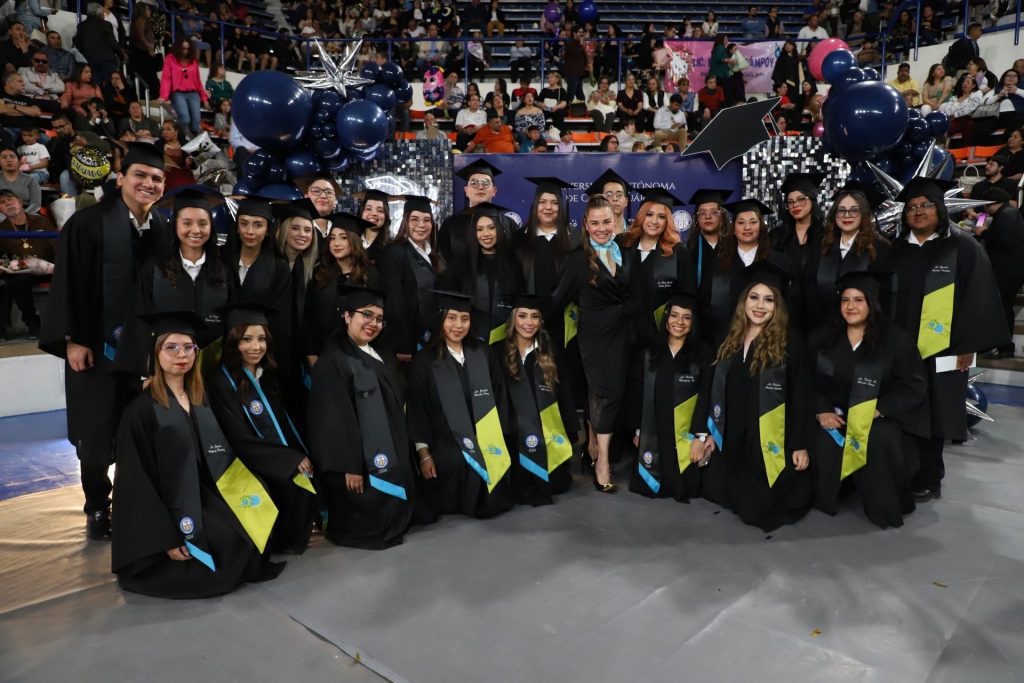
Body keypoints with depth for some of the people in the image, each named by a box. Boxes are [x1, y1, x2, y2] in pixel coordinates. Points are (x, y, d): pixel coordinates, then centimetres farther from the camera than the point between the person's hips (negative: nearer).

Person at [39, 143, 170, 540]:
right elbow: (69, 282, -9)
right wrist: (72, 339, -13)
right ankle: (97, 507, 22)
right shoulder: (89, 222, -6)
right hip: (97, 345, -3)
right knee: (97, 430, 6)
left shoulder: (164, 231, 7)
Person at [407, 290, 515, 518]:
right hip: (445, 446, -2)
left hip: (483, 441, 2)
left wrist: (494, 438, 10)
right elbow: (417, 410, -4)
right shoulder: (424, 360, -3)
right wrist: (423, 454, -8)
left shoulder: (481, 353, 9)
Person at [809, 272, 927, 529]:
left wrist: (877, 410, -15)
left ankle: (886, 505, -7)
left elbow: (913, 387, -3)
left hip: (879, 418, -1)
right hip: (834, 416, 2)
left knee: (881, 440, -33)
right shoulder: (823, 338, 5)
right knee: (822, 444, -28)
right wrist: (821, 411, -12)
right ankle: (828, 496, 2)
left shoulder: (896, 340, -3)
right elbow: (809, 381, 4)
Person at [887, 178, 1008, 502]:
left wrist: (967, 346, -9)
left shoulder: (964, 249, -1)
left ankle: (927, 479, 17)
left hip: (940, 350, -3)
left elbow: (978, 299, -5)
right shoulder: (895, 250, 10)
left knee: (931, 415, 4)